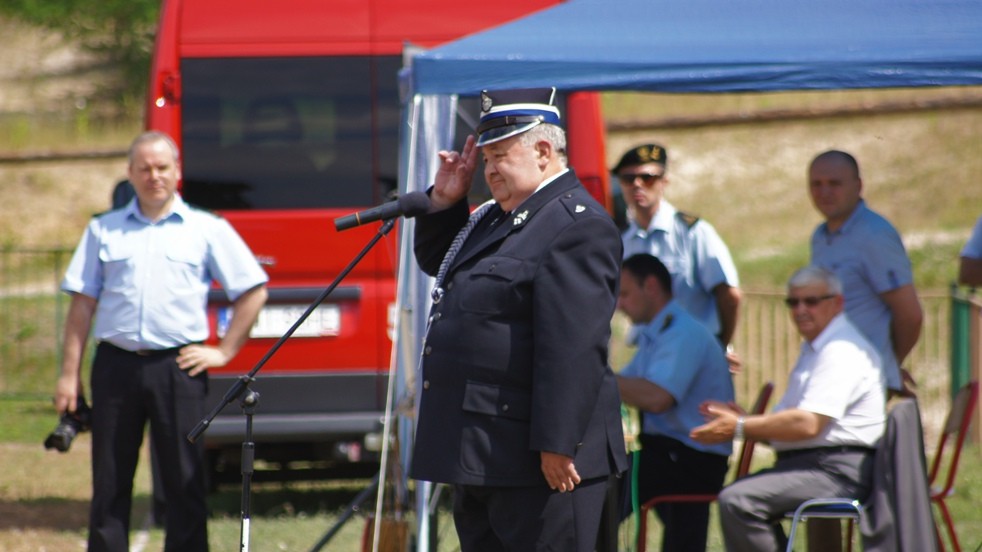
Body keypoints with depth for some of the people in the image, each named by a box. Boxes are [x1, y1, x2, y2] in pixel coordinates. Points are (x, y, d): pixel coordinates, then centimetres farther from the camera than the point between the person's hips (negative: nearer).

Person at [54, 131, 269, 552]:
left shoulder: (207, 230, 8)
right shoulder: (104, 230, 13)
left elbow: (253, 291, 10)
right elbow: (82, 303, 11)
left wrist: (224, 351, 2)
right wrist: (69, 374, 4)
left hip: (178, 368, -2)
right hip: (116, 364, 2)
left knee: (185, 483, -1)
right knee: (109, 483, 3)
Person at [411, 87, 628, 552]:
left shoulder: (577, 224, -15)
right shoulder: (496, 218, 16)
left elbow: (575, 348, -22)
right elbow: (434, 262, 32)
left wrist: (557, 445, -26)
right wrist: (445, 201, 13)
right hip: (482, 457, 10)